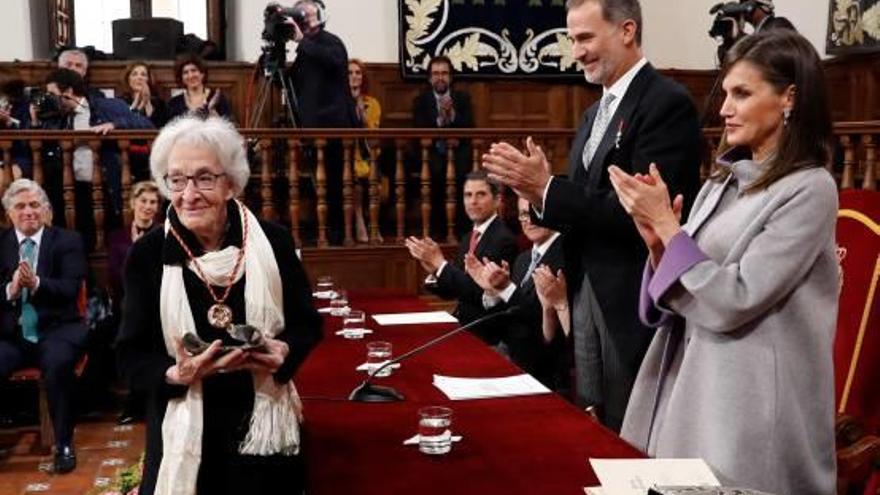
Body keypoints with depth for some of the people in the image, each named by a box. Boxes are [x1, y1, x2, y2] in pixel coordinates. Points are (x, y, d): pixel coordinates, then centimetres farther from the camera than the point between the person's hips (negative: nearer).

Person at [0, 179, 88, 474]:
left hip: (57, 328, -2)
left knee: (57, 363, -33)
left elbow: (71, 287, -7)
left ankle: (64, 444, -16)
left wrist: (36, 284, -26)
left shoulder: (68, 241, 5)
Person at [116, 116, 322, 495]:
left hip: (265, 428, 1)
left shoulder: (272, 241, -4)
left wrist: (284, 353, -17)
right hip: (185, 433, 0)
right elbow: (131, 357, -4)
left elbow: (307, 324, 4)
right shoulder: (148, 253, -5)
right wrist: (177, 374, -23)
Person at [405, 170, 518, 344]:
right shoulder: (467, 238, 11)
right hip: (462, 324, 7)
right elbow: (451, 291, 11)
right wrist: (434, 271, -8)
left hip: (485, 332, -7)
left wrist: (440, 262, -19)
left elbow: (480, 292, -21)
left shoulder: (504, 239, -14)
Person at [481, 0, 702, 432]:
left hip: (635, 304, -8)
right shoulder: (594, 113, 15)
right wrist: (534, 189, -6)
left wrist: (546, 188, -19)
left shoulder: (667, 103, -13)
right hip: (587, 295, 8)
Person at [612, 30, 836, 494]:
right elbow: (684, 295, 10)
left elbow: (731, 303, -19)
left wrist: (667, 225, -15)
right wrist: (657, 242, -7)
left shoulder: (809, 190, -13)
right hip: (688, 384, 7)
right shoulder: (725, 180, 8)